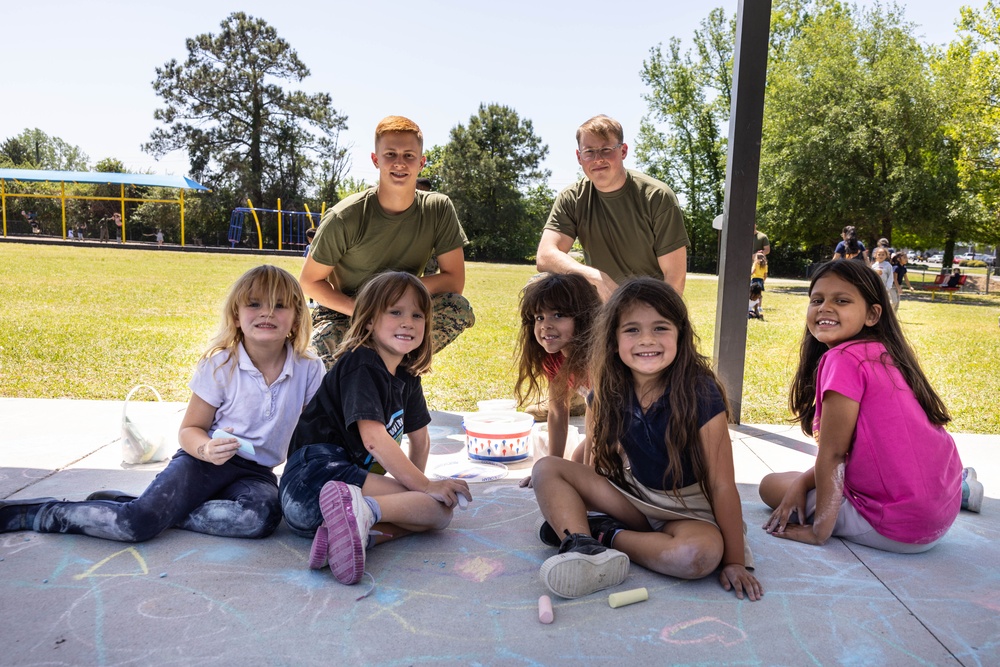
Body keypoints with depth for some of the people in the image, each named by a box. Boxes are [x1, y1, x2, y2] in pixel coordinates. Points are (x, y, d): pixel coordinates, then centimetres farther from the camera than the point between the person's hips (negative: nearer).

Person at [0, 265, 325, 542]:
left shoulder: (309, 370, -6)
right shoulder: (219, 365, -9)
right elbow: (190, 429, -2)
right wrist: (206, 449, -24)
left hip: (255, 471, 2)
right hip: (207, 459, -2)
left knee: (263, 517, -33)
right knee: (138, 523, -25)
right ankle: (39, 513, 1)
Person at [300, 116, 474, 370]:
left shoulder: (439, 209, -12)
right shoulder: (344, 218, -18)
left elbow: (454, 280, -11)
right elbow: (309, 281, -9)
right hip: (343, 313, -2)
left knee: (459, 309, -25)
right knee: (326, 343, -36)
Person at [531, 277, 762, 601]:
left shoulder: (700, 393, -22)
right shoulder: (610, 393, -9)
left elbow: (722, 485, -19)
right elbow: (599, 449, 6)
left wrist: (735, 561, -15)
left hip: (689, 510, -3)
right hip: (634, 496, 4)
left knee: (702, 554, -38)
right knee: (546, 468, -12)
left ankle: (608, 536, -16)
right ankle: (583, 547, -32)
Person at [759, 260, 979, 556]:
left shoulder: (844, 358, -20)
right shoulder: (882, 353, 6)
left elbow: (833, 454, -16)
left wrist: (819, 530, -9)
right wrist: (802, 482, 0)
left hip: (901, 527, -8)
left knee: (771, 484, 6)